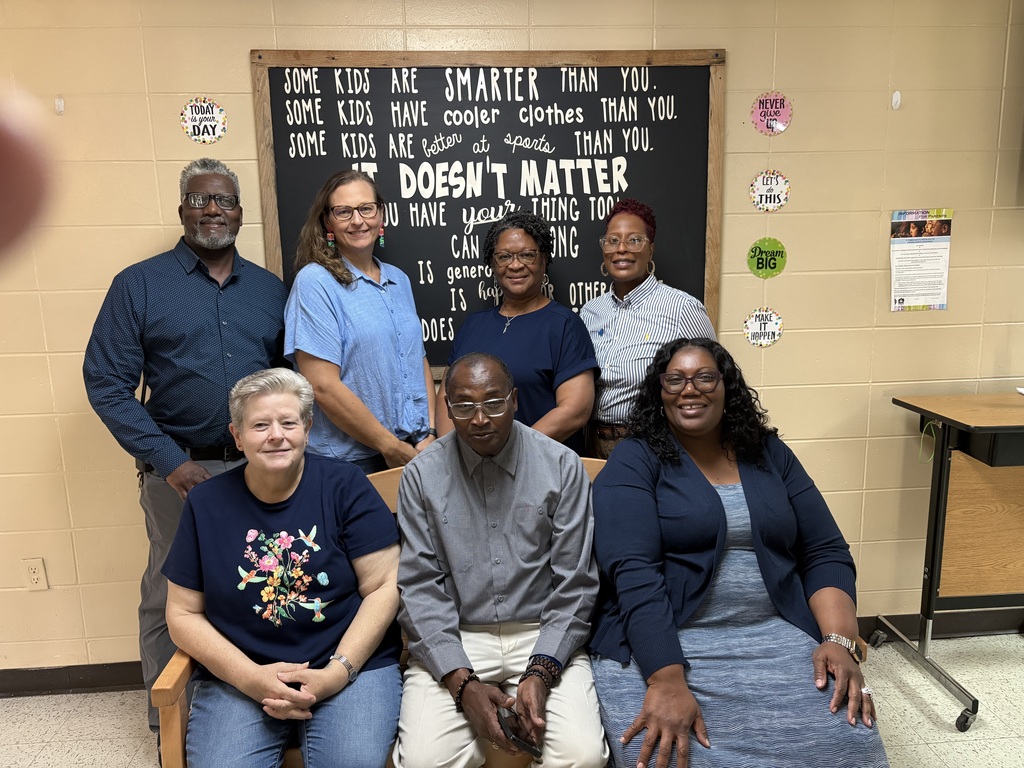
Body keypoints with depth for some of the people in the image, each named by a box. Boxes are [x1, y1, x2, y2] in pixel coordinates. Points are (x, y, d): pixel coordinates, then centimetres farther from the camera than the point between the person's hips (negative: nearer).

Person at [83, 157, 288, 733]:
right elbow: (107, 383, -4)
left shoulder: (270, 289, 9)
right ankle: (171, 726, 29)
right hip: (182, 471, -2)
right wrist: (167, 460, -12)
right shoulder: (140, 285, 0)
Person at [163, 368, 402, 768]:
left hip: (351, 665, -2)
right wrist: (251, 677, -9)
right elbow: (183, 614, 5)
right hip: (237, 677, 2)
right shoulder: (206, 504, 2)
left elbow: (384, 587, -5)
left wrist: (337, 672, -14)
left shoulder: (345, 485, -4)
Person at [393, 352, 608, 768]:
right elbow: (419, 586, -3)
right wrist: (462, 682, -13)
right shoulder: (421, 475, -2)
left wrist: (541, 672, -12)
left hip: (543, 636, 0)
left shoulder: (563, 466, -3)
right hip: (452, 640, 0)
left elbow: (574, 585, -2)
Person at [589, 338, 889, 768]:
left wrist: (839, 639, -8)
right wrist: (666, 680, -26)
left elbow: (825, 553, 8)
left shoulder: (770, 455, 10)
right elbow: (634, 573, -15)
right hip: (658, 643, -3)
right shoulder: (634, 461, -3)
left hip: (776, 636, 4)